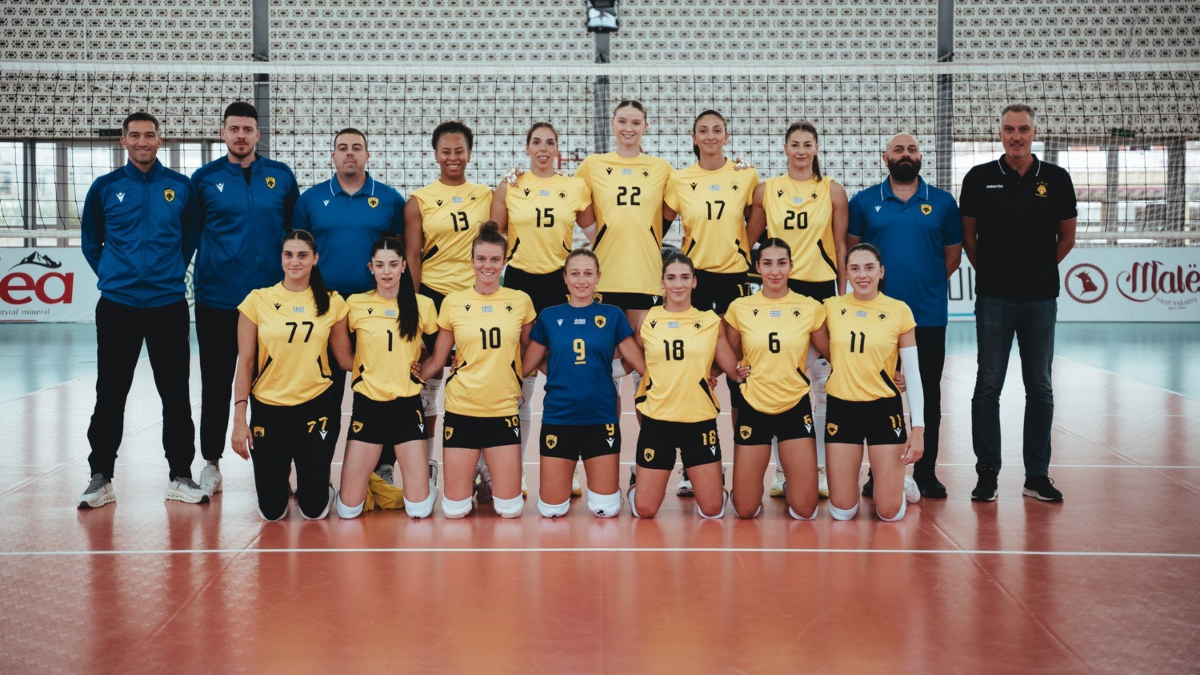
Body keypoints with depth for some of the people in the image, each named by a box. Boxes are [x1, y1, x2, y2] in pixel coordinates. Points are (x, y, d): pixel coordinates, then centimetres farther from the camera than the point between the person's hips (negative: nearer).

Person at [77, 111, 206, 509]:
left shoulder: (181, 187, 3)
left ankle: (180, 475, 14)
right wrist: (111, 275, 6)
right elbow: (90, 241, 12)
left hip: (169, 305, 0)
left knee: (176, 393, 4)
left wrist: (174, 272, 7)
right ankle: (101, 478, 14)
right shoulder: (105, 187, 3)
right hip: (117, 305, 0)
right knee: (110, 394, 4)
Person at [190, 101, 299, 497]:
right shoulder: (204, 178, 3)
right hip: (216, 298, 0)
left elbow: (295, 230, 12)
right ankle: (211, 463, 20)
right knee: (215, 385, 7)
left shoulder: (281, 177, 5)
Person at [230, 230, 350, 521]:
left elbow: (344, 355, 7)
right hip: (268, 408, 0)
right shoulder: (257, 300, -3)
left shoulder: (332, 302, 1)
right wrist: (239, 419, -5)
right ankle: (279, 479, 36)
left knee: (315, 509, 0)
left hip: (317, 406, 0)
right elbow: (245, 363, -1)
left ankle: (311, 485, 36)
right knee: (272, 510, 2)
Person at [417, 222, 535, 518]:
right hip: (462, 409, 0)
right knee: (454, 509, 2)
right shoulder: (453, 302, 0)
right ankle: (474, 477, 34)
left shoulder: (520, 301, 1)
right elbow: (437, 360, 7)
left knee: (509, 509, 1)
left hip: (504, 410, 0)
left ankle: (492, 480, 33)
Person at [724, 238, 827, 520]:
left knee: (805, 510, -1)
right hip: (754, 408, 0)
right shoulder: (740, 308, -3)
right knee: (745, 511, 2)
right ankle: (757, 485, 36)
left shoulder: (810, 308, -3)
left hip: (796, 408, 0)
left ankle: (790, 482, 32)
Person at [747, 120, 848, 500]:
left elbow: (841, 246, 5)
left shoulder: (832, 191, 4)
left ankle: (821, 467, 10)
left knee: (822, 379, 0)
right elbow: (749, 238, 12)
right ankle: (781, 468, 11)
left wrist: (842, 293, 2)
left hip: (821, 287, -1)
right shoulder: (767, 190, 6)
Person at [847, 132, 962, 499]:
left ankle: (926, 472, 14)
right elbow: (849, 249, 8)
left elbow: (953, 254, 12)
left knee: (928, 395, 5)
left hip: (929, 315, 0)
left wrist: (928, 282, 4)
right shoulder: (864, 201, 5)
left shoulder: (943, 202, 6)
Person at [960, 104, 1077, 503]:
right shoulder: (980, 179, 0)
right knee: (988, 386, 2)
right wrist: (989, 271, 8)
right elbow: (967, 234, 9)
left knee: (1039, 388, 6)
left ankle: (1037, 477, 14)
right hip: (994, 297, -1)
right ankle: (987, 475, 9)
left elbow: (1067, 236, 12)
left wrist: (1040, 269, 11)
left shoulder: (1056, 179, 3)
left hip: (1040, 297, 1)